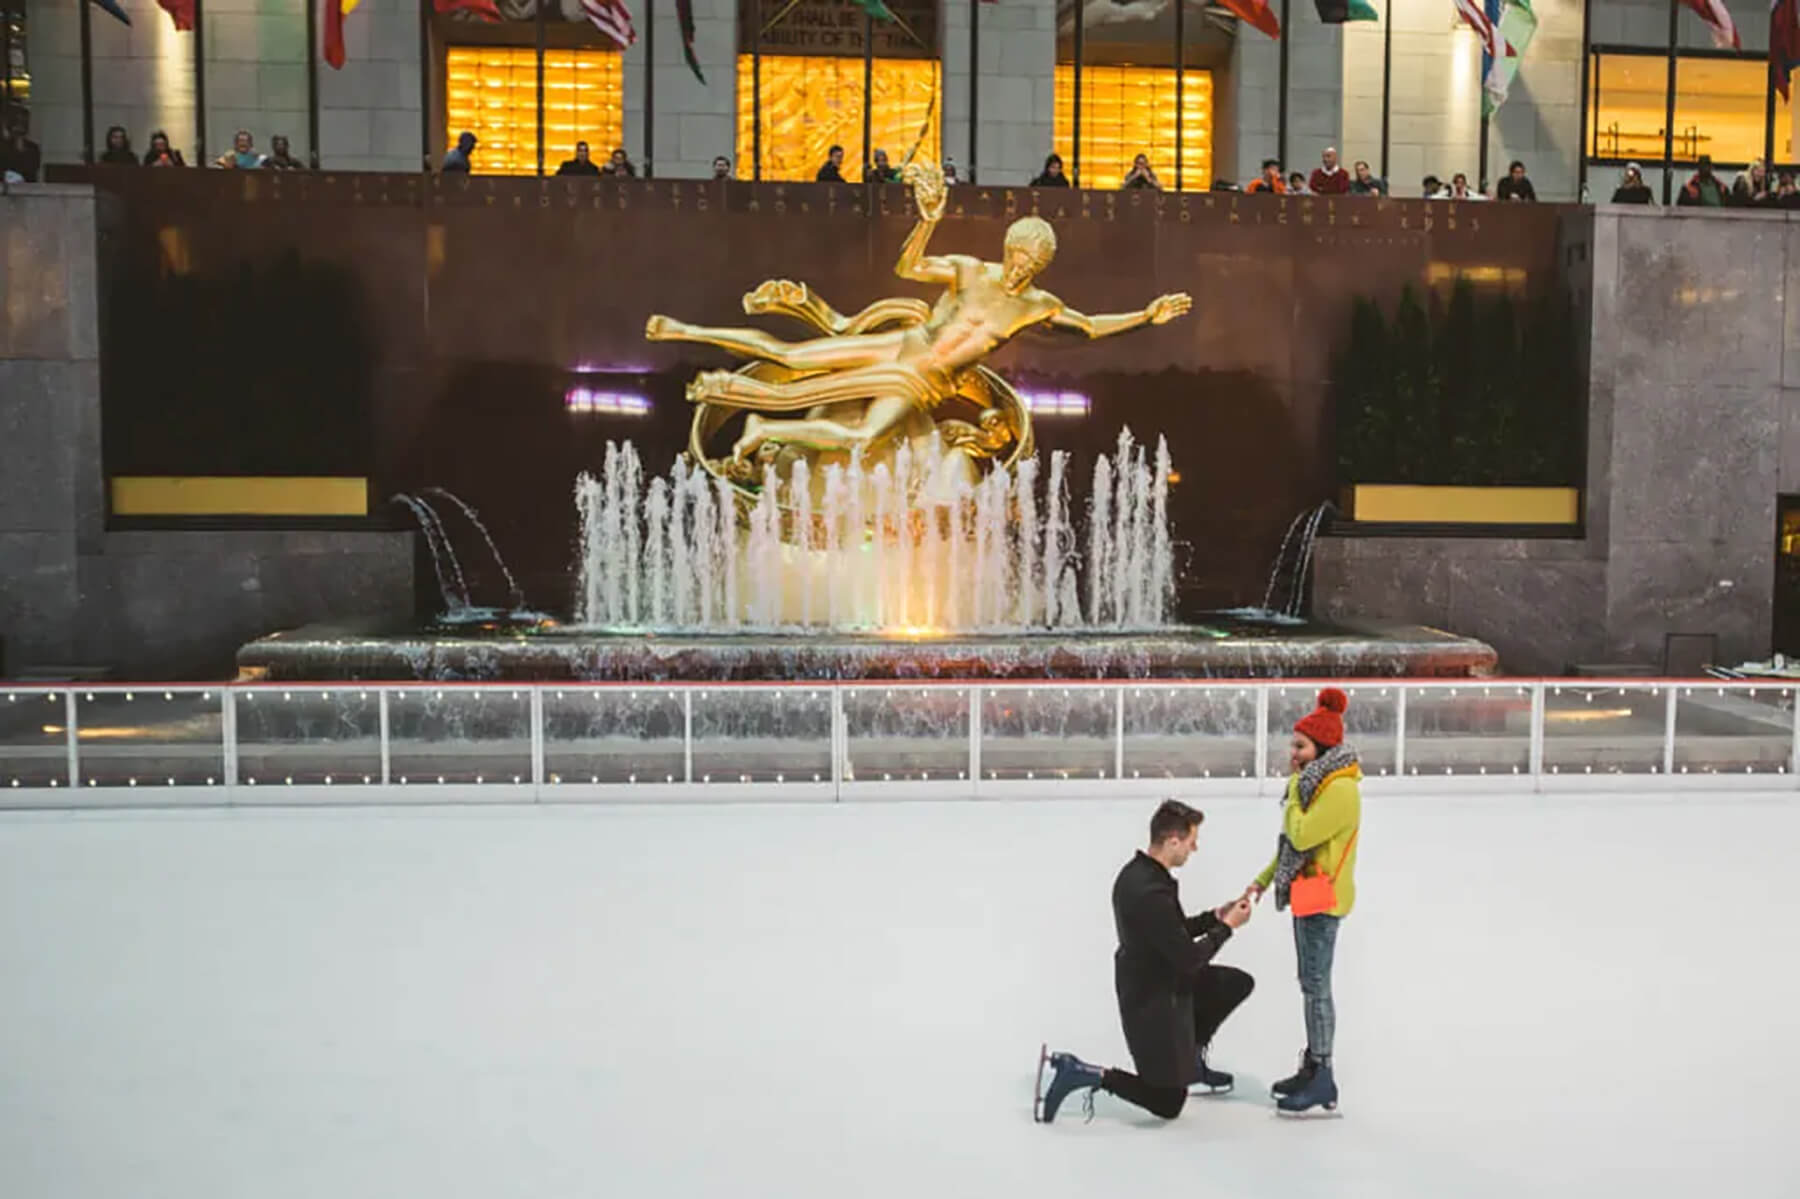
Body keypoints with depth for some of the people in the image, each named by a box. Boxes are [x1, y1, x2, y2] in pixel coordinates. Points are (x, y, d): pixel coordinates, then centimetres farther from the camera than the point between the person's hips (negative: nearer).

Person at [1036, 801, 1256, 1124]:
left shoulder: (1138, 872, -2)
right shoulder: (1151, 894, -32)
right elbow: (1188, 959, -24)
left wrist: (1214, 916, 4)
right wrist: (1226, 927, -11)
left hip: (1156, 982, 9)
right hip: (1154, 1002, -9)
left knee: (1239, 984, 17)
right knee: (1168, 1104, 3)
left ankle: (1190, 1056, 27)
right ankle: (1082, 1074, 1)